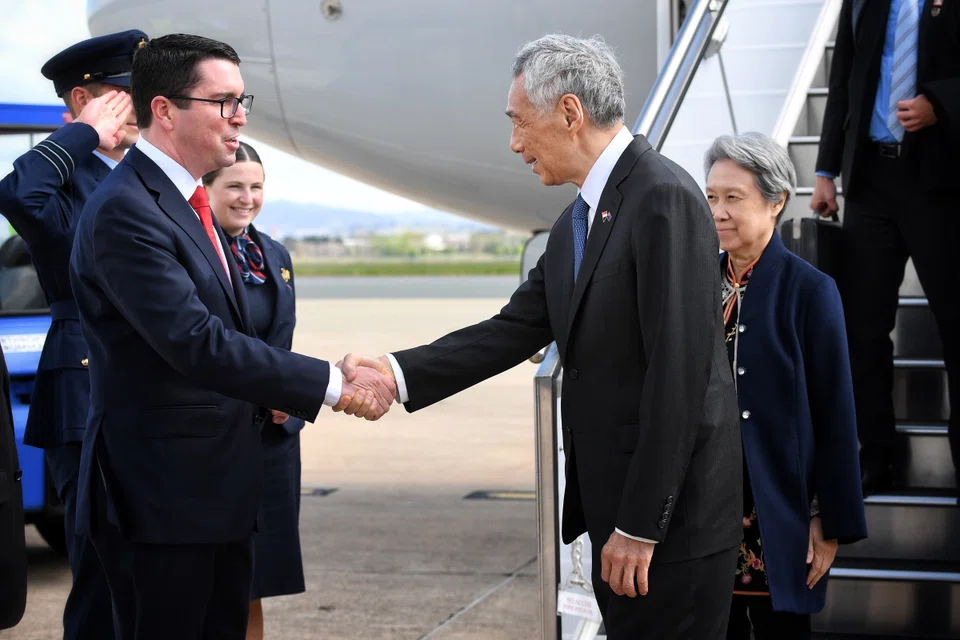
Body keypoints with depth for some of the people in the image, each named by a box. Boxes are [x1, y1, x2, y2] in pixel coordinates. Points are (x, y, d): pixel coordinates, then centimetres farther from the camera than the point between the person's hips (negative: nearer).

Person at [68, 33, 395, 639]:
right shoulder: (125, 210, -18)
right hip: (163, 496, -10)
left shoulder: (190, 203, 14)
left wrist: (264, 395, 4)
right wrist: (332, 384, -24)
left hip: (222, 491, 10)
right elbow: (196, 342, -26)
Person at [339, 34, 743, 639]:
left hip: (672, 516, -9)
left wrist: (641, 524, -20)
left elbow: (678, 370, -21)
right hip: (610, 501, 9)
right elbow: (515, 330, 10)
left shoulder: (665, 197, -17)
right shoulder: (574, 225, 14)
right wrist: (399, 372, -1)